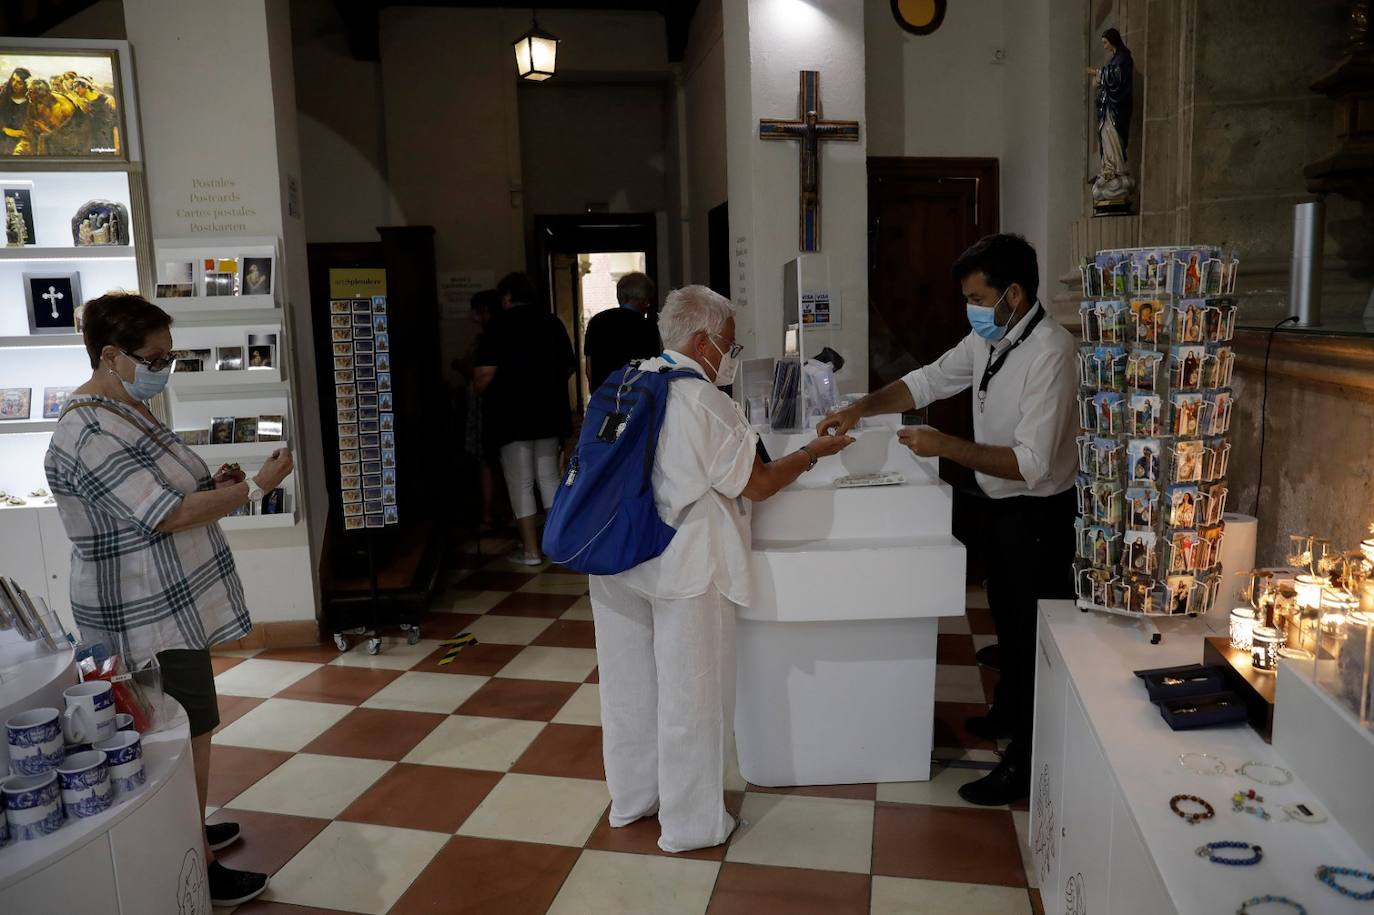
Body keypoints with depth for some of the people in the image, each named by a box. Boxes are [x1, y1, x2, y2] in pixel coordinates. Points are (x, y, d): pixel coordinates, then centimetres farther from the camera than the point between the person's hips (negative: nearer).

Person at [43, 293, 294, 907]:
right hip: (148, 619, -10)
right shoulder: (90, 436, -24)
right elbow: (171, 516, -27)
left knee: (188, 729, 21)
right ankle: (198, 868, 15)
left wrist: (207, 486, 3)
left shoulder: (126, 410, 9)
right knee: (189, 735, 1)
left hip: (172, 606, 10)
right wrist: (256, 487, -21)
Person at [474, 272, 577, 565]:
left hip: (513, 417, -5)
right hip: (551, 415, 5)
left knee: (521, 483, 2)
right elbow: (570, 367, 13)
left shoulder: (500, 324, -8)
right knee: (549, 477, 14)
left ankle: (530, 549, 5)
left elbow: (485, 373, -15)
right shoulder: (553, 322, 7)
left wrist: (477, 389, 5)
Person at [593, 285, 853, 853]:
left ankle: (630, 799, 36)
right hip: (683, 569, -7)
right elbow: (756, 486, -10)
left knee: (629, 684, 19)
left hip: (616, 563, 7)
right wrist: (812, 454, 4)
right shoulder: (704, 402, -17)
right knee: (689, 697, 7)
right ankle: (689, 824, 21)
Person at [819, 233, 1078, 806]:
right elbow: (927, 382, 8)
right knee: (1006, 619, 26)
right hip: (997, 504, 9)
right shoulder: (988, 339, 0)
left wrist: (946, 446, -29)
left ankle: (1026, 765, 20)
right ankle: (1009, 711, 49)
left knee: (1033, 635, 4)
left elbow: (1032, 462, -30)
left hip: (1036, 515, -9)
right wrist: (861, 408, -5)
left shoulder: (1048, 352, -27)